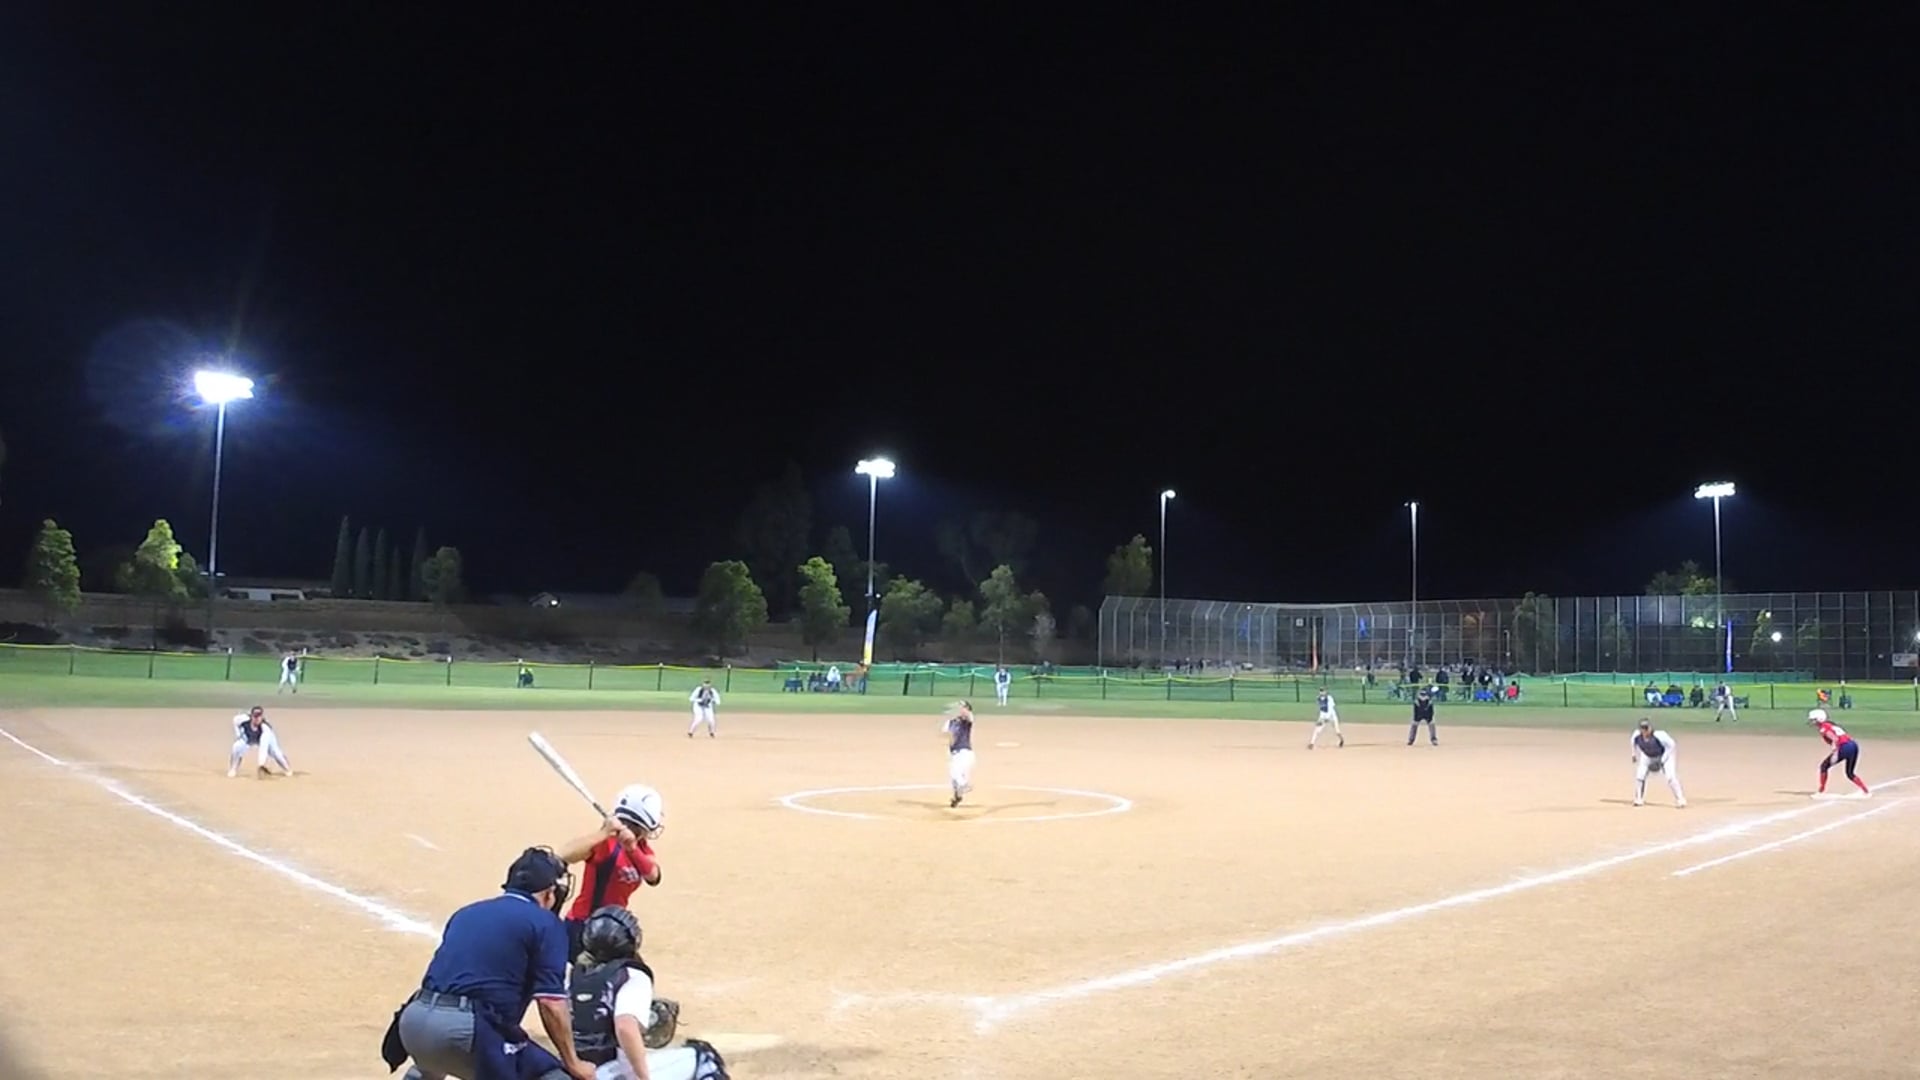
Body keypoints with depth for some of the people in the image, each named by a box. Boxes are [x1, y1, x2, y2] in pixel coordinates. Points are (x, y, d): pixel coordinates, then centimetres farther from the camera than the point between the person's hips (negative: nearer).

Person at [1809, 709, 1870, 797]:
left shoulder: (1823, 728, -3)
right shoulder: (1830, 725, 24)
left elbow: (1835, 739, -17)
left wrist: (1835, 754, -22)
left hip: (1845, 747, -8)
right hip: (1854, 745, 8)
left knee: (1824, 766, 6)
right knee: (1850, 774, 22)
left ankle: (1821, 792, 7)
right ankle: (1866, 792, 15)